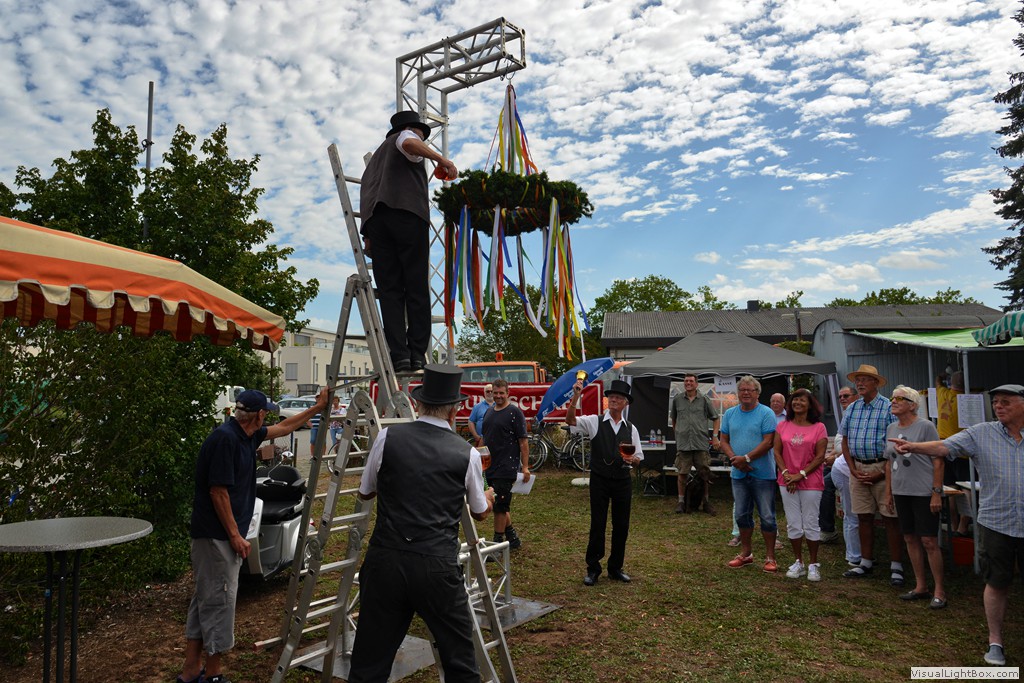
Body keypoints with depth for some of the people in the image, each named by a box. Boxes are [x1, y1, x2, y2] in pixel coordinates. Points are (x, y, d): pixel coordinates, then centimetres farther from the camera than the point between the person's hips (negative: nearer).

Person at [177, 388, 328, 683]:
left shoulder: (247, 436, 8)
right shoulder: (225, 438, -20)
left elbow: (283, 427, 23)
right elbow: (218, 491, -21)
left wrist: (317, 408, 26)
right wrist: (235, 535, -18)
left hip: (222, 535, 10)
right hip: (217, 535, -10)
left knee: (205, 600, 15)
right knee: (218, 602, 0)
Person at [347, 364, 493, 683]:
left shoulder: (387, 438, -2)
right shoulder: (467, 454, -2)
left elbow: (365, 493, 15)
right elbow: (480, 513, 14)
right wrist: (488, 497, 38)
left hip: (385, 561, 2)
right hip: (437, 567, -1)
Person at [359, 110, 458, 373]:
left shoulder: (377, 155, 37)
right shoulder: (406, 136, 17)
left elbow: (365, 194, 28)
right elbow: (409, 143, -11)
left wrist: (369, 238, 23)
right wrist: (441, 159, -10)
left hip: (375, 219, 6)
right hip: (408, 214, -6)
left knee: (389, 290, -1)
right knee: (417, 288, -5)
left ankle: (399, 356, -11)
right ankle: (417, 354, -10)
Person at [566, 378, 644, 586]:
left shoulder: (631, 428, 7)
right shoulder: (594, 421, -3)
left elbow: (639, 457, 12)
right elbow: (570, 420, -18)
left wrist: (632, 458, -12)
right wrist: (575, 397, -31)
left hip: (623, 481, 3)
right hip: (600, 481, -3)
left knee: (622, 526, 10)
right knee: (597, 525, 2)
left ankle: (615, 568, 27)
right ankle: (593, 569, 18)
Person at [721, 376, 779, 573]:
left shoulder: (766, 413, -7)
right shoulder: (730, 414, 9)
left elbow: (768, 442, -14)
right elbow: (724, 441, 9)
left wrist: (746, 458, -18)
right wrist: (734, 458, -9)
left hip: (763, 474, -5)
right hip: (739, 474, 5)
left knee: (767, 517, 2)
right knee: (742, 515, 12)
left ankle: (770, 557, 13)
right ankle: (745, 553, 26)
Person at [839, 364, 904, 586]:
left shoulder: (889, 408, -6)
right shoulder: (851, 409, 10)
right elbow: (845, 441, 13)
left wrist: (882, 472, -13)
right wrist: (853, 470, 2)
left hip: (882, 469, -5)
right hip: (858, 469, 5)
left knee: (890, 518, -1)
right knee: (864, 517, 11)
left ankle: (896, 567, 9)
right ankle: (866, 563, 21)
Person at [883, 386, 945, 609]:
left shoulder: (925, 427, -9)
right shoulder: (891, 428, 10)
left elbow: (938, 461, -11)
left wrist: (936, 493, -14)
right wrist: (888, 490, 14)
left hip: (924, 493, -6)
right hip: (901, 492, 6)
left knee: (929, 541, -4)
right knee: (910, 539, 11)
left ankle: (939, 591, 7)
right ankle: (920, 586, 22)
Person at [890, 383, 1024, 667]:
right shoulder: (981, 433, -1)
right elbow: (944, 447, -13)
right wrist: (913, 446, -29)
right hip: (996, 523, 0)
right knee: (997, 584, 9)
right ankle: (995, 641, 24)